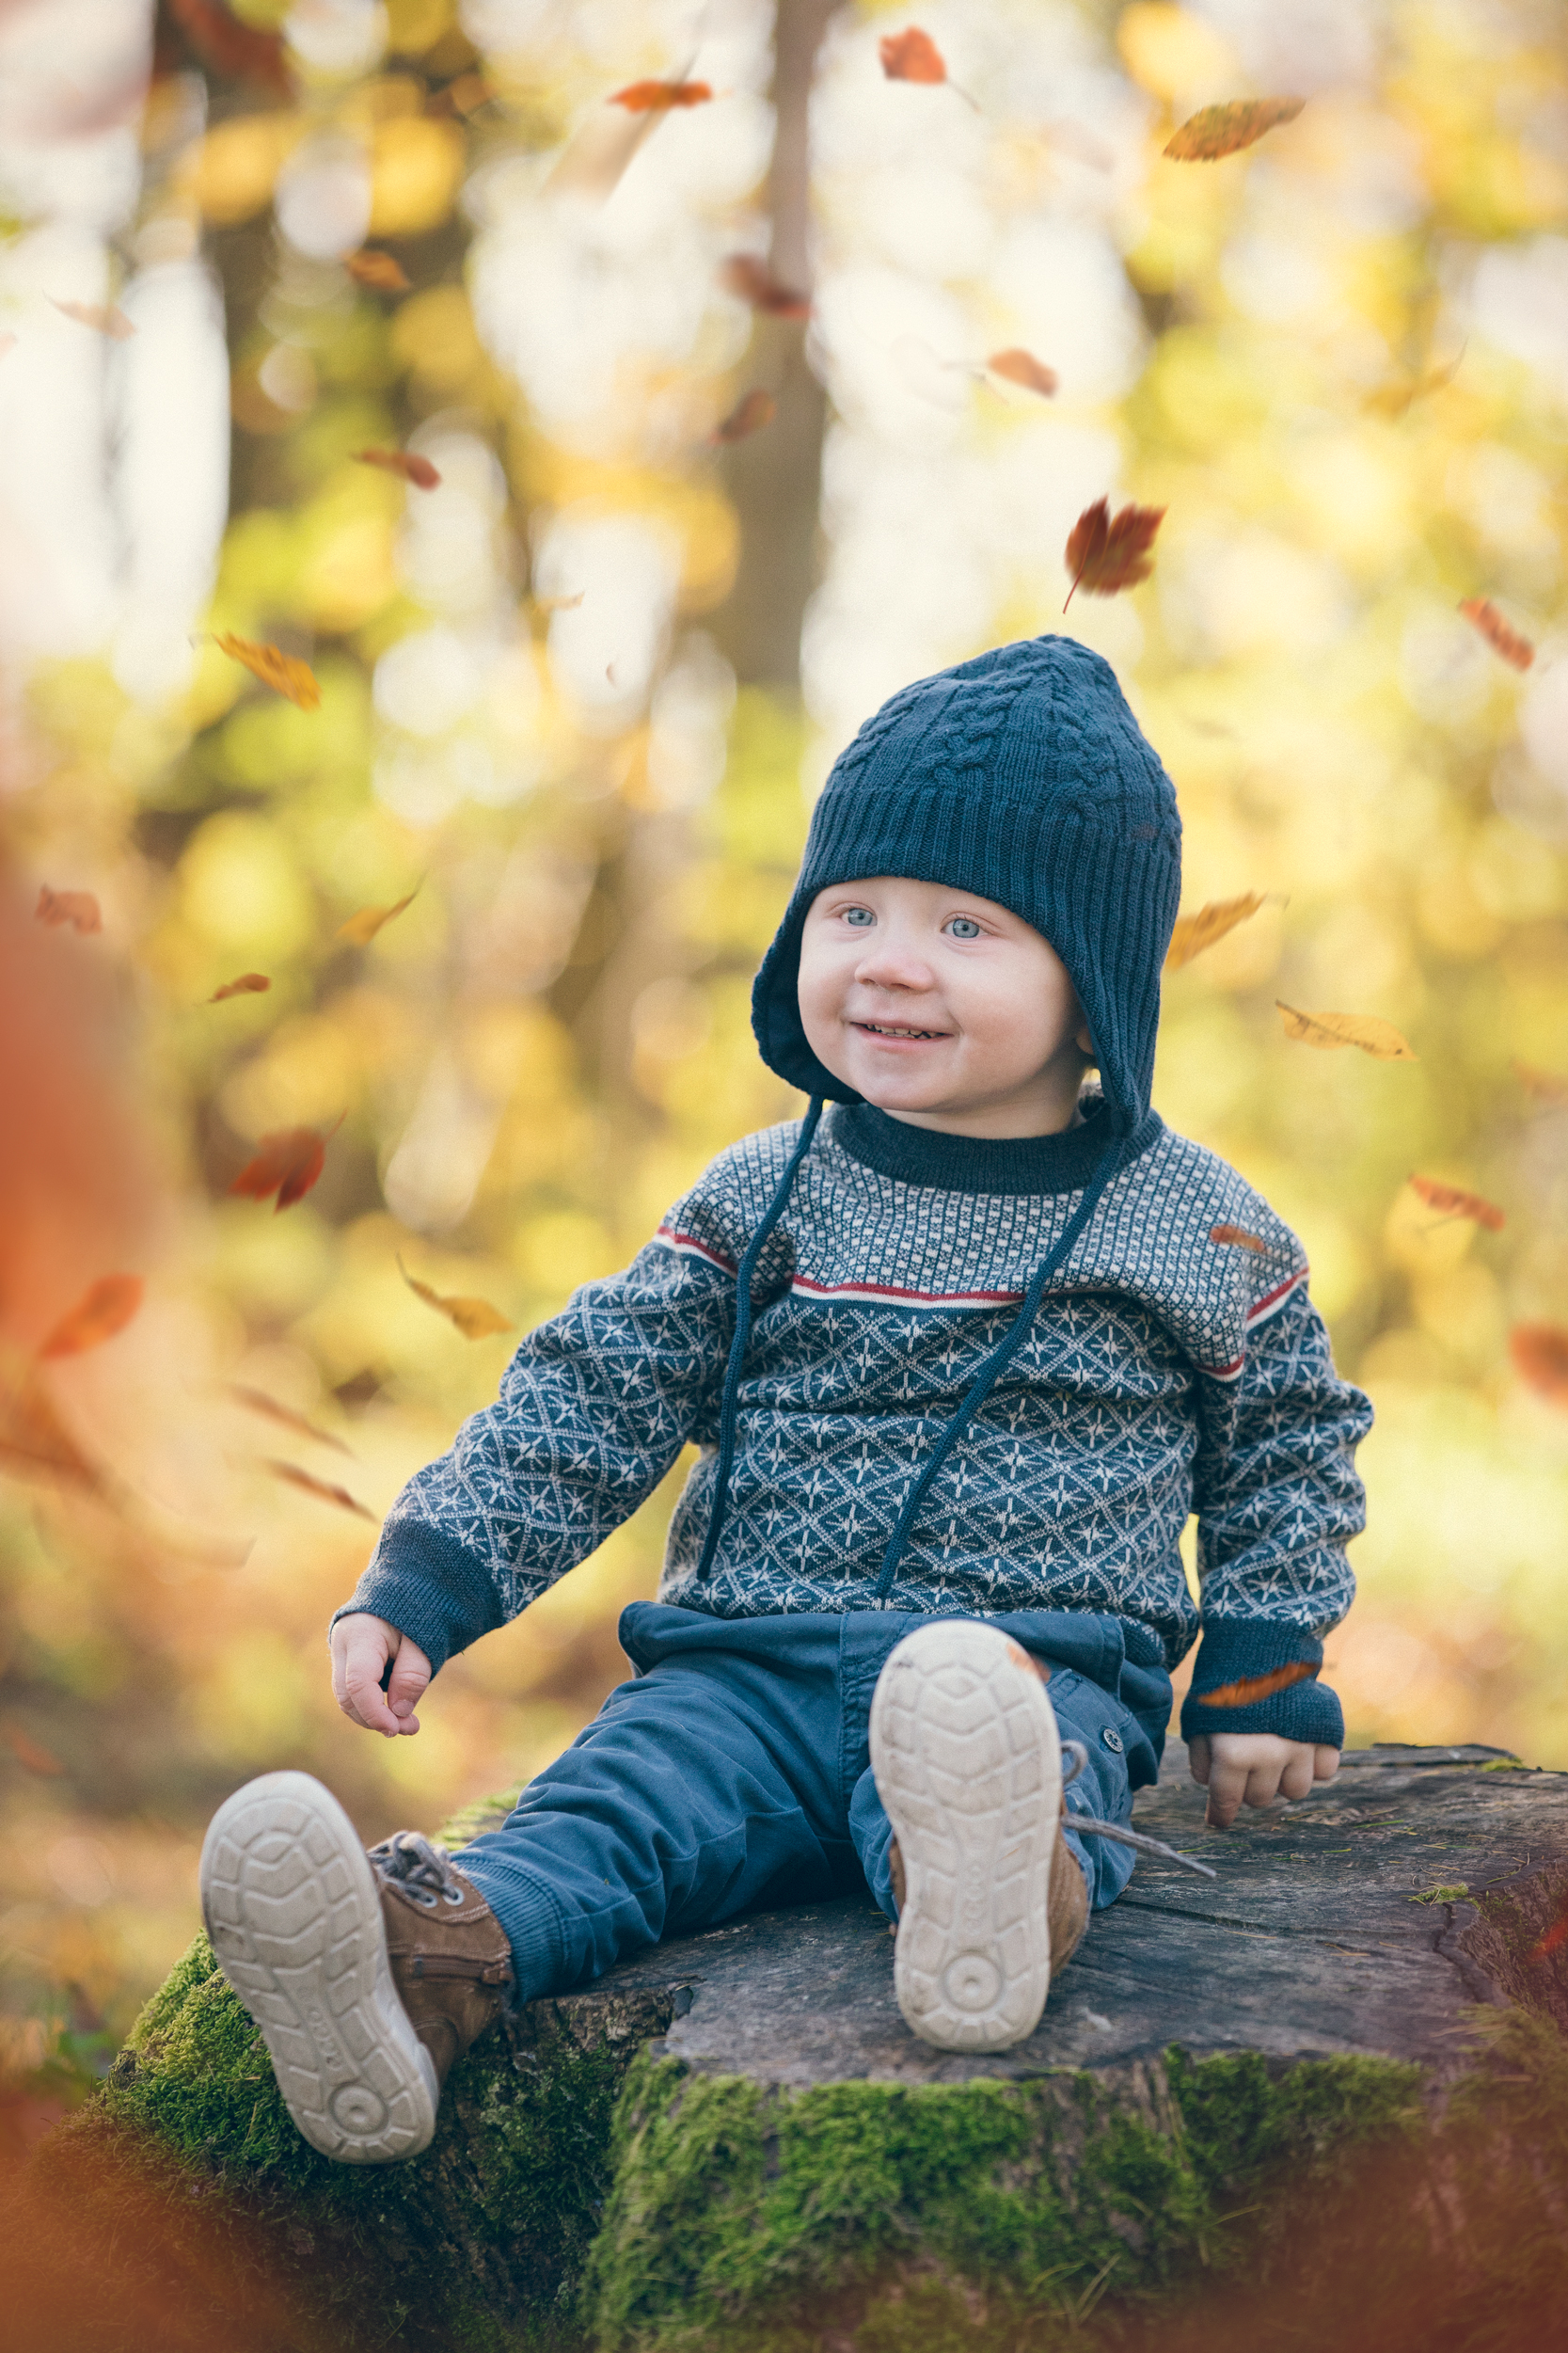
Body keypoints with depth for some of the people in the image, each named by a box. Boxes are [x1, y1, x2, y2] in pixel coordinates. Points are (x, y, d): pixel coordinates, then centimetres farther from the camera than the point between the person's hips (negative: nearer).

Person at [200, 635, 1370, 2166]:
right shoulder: (761, 1203, 12)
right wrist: (422, 1585, 0)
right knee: (618, 1798, -29)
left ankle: (997, 1880, -72)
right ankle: (442, 1958, -57)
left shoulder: (1197, 1229, 9)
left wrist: (1265, 1684, 13)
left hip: (1050, 1667, -2)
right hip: (752, 1664, 3)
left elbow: (1291, 1442, 21)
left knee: (996, 1744, -39)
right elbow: (586, 1403, 11)